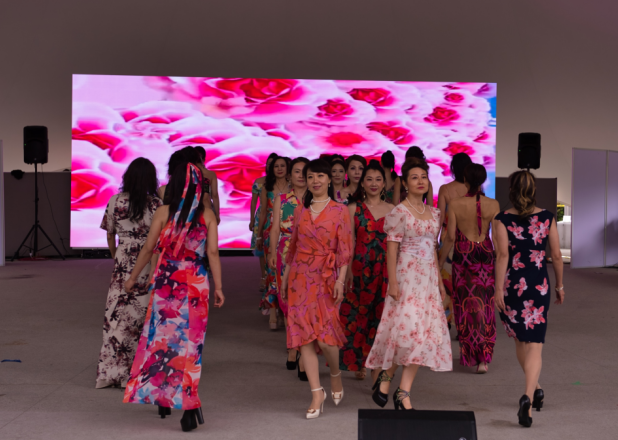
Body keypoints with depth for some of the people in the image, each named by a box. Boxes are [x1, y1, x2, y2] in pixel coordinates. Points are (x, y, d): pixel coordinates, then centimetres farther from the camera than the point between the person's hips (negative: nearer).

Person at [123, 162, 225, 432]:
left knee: (162, 337, 11)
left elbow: (149, 249, 1)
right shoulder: (207, 215, 0)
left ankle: (163, 399, 19)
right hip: (196, 285, 1)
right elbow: (213, 253, -3)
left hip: (167, 284, -1)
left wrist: (132, 278, 13)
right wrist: (218, 287, 3)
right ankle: (187, 403, 0)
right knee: (190, 340, 7)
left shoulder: (164, 213, -4)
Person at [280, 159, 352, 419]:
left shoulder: (339, 211, 0)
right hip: (300, 276, 4)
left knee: (324, 335, -13)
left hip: (326, 278, -3)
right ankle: (317, 393, 6)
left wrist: (340, 280, -13)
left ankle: (335, 374, 19)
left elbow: (345, 249, -5)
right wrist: (285, 277, 15)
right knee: (304, 334, -2)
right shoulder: (300, 211, 11)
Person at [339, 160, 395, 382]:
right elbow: (349, 243, 0)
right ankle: (359, 363, 16)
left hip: (386, 269, 1)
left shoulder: (391, 210, 9)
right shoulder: (354, 209, 4)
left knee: (381, 314, 0)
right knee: (359, 314, 2)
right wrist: (348, 272, -8)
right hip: (361, 268, -1)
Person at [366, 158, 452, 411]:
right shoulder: (399, 212, -6)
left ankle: (403, 393, 6)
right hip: (407, 276, -6)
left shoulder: (433, 213, 13)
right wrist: (392, 282, -15)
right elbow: (392, 248, -9)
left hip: (428, 278, 6)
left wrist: (440, 281, 15)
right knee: (408, 328, -14)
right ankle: (386, 375, 11)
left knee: (422, 334, 1)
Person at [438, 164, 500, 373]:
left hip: (462, 254, -1)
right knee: (484, 306, 6)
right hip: (485, 255, 1)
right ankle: (483, 358, 0)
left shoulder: (455, 204, -9)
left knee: (464, 304, 13)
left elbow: (450, 236, -6)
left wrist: (440, 261, 6)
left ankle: (468, 354, 21)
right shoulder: (493, 204, -6)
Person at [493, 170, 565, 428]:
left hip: (512, 285, 0)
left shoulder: (502, 220, -4)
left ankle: (535, 389, 33)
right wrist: (560, 285, 15)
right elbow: (556, 255, 4)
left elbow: (502, 255, -12)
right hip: (539, 285, 0)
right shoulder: (547, 218, 1)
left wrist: (499, 289, -11)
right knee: (534, 343, -1)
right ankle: (528, 396, -19)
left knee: (520, 340, 20)